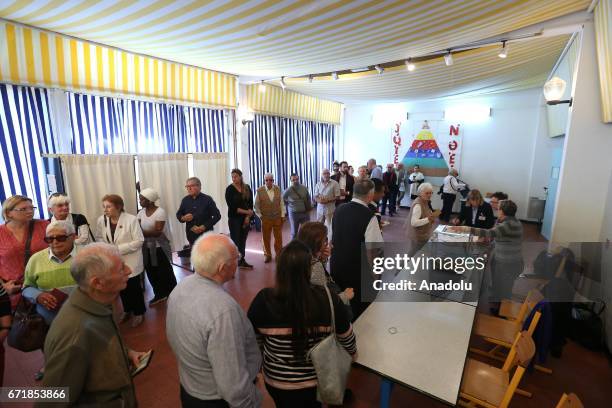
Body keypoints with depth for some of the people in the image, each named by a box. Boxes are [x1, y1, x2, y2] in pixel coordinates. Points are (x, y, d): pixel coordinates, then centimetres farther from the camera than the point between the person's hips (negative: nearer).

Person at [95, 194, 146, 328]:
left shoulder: (131, 219, -19)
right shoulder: (101, 220, -6)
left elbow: (139, 241, -18)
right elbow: (99, 237, 7)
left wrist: (119, 248, -22)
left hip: (130, 261, -4)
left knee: (134, 287, 8)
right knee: (122, 287, 19)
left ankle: (139, 312, 29)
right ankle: (127, 310, 42)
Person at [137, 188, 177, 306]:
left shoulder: (160, 212, -17)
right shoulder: (141, 212, 4)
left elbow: (157, 232, -22)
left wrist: (141, 232, -26)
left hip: (159, 248, -6)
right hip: (147, 248, 6)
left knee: (165, 273, 6)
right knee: (152, 273, 15)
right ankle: (159, 294, 33)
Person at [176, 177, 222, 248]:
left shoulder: (207, 199, -5)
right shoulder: (185, 200, 6)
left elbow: (217, 216, -6)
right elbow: (178, 214, 18)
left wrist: (204, 227, -14)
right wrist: (183, 218, -7)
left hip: (206, 234, -3)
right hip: (191, 235, 3)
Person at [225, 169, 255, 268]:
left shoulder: (247, 188, 3)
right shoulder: (229, 189, -7)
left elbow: (250, 203, 2)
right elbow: (232, 207, -12)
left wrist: (248, 216, -8)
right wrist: (246, 211, -14)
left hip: (246, 218, 4)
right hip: (234, 218, -3)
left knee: (243, 240, 10)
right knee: (235, 241, -2)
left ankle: (242, 261, 22)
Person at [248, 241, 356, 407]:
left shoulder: (264, 300, -24)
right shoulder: (328, 299, -24)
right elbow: (348, 342, -8)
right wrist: (352, 352, 14)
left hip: (277, 381, 0)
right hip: (317, 379, 0)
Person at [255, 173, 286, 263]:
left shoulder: (278, 189, 0)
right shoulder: (259, 191, -6)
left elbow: (281, 203, 5)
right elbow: (256, 205, 1)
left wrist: (283, 215, 2)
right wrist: (260, 216, -3)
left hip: (278, 218, 2)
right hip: (265, 219, -1)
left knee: (279, 238, 8)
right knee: (266, 238, 8)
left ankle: (279, 254, 24)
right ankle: (267, 255, 26)